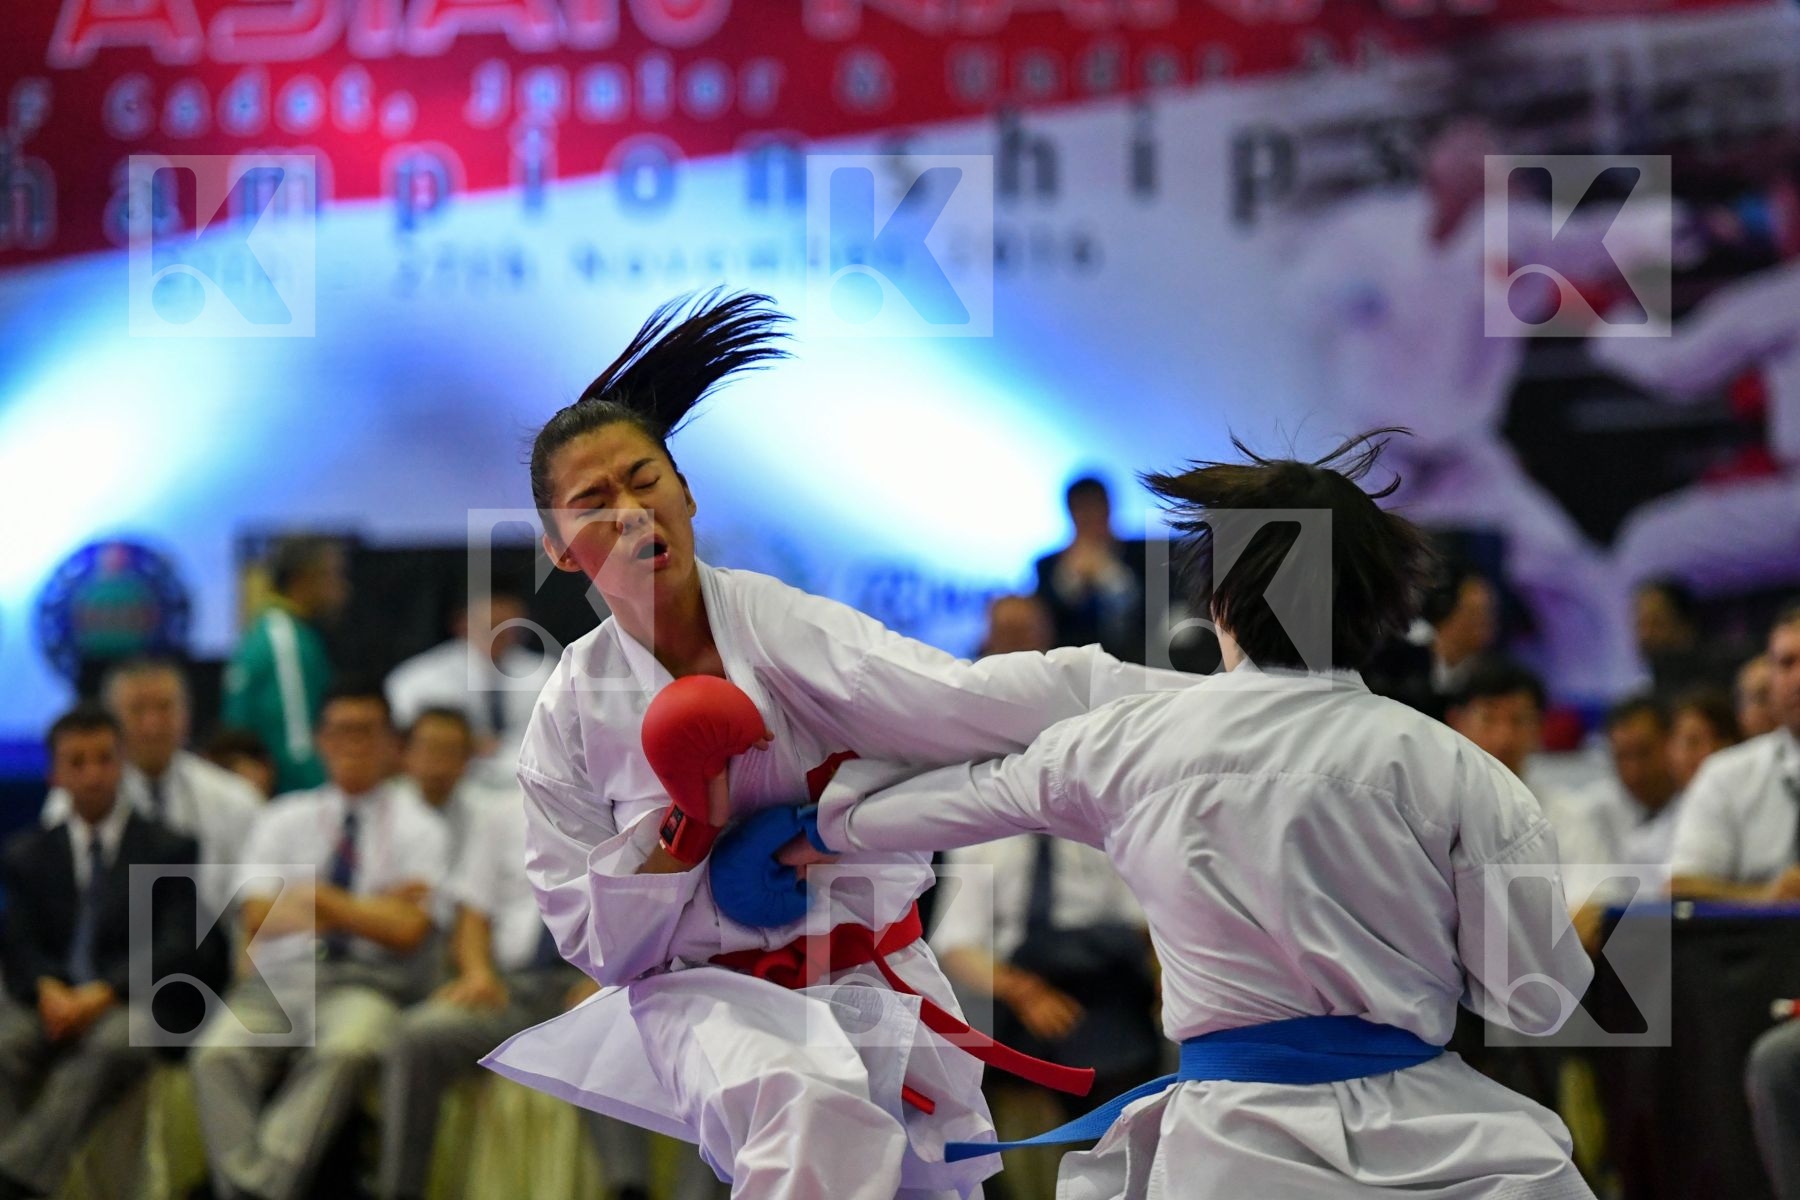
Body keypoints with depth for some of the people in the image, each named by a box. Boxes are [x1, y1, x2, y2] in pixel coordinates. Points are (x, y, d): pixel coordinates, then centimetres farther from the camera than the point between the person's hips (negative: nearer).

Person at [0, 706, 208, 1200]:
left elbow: (178, 948, 1)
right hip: (53, 1003, 2)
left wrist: (104, 993, -16)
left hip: (131, 1000, -2)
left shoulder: (170, 849, 13)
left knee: (113, 1044, -39)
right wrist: (48, 991, -16)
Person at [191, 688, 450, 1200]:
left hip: (363, 982, -3)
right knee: (218, 1054, -30)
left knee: (346, 1051, -38)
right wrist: (371, 909, 0)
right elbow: (258, 919, 7)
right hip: (276, 980, 3)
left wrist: (314, 898, 0)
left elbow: (407, 928, -2)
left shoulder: (417, 827, 12)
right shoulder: (284, 821, 21)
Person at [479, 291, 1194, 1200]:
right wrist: (680, 832, -21)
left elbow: (963, 701, -25)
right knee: (807, 1102, -35)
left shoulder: (780, 627, -11)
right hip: (708, 994, -2)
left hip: (870, 982, 2)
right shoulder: (571, 715, -5)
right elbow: (600, 944, -2)